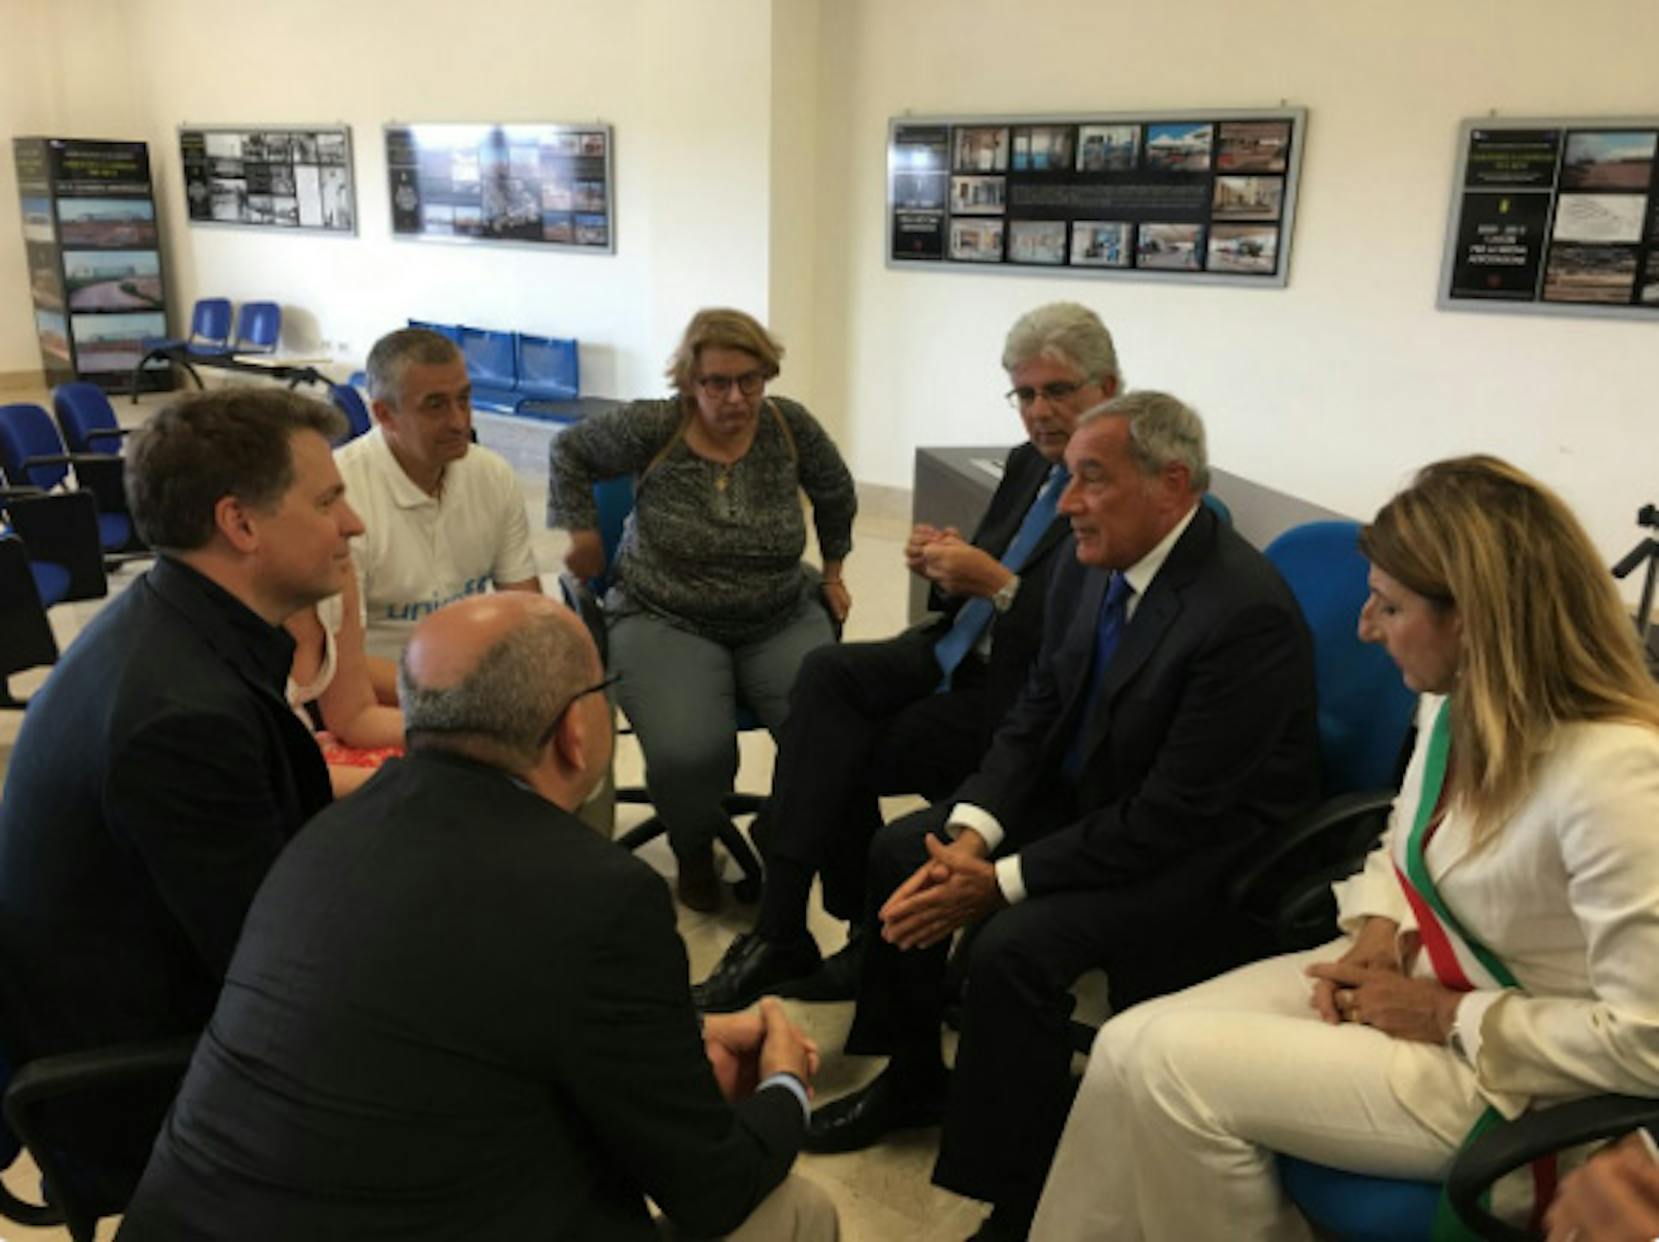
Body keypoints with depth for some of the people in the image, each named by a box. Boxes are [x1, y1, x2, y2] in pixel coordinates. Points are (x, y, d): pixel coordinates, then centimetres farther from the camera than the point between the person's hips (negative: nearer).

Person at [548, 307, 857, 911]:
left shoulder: (790, 424, -2)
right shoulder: (652, 428, -8)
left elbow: (836, 493, 18)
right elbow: (570, 450, 9)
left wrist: (833, 569, 23)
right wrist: (582, 532, 6)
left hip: (782, 618, 3)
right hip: (667, 621, -2)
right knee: (687, 752, -30)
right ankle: (694, 850, 7)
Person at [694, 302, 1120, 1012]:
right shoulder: (1028, 466, 15)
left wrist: (997, 583, -22)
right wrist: (945, 570, -4)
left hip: (1023, 695, -7)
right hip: (956, 654, 7)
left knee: (839, 754, -17)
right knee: (827, 671, -19)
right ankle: (781, 934, -13)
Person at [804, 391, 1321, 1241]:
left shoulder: (1247, 612, -28)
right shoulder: (1090, 566, -5)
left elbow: (1172, 816, -27)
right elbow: (1036, 713, 2)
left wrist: (1003, 880, -24)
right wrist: (972, 834, -14)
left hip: (1201, 852, -8)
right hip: (1083, 797, 9)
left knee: (1015, 947, -28)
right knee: (898, 853, 4)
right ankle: (911, 1078, 26)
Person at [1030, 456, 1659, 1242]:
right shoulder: (1460, 702, -3)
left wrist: (1447, 1017, -20)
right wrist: (1375, 938, -4)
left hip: (1505, 1070, -7)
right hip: (1409, 976, 8)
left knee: (1174, 1068, -17)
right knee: (1132, 1045, -7)